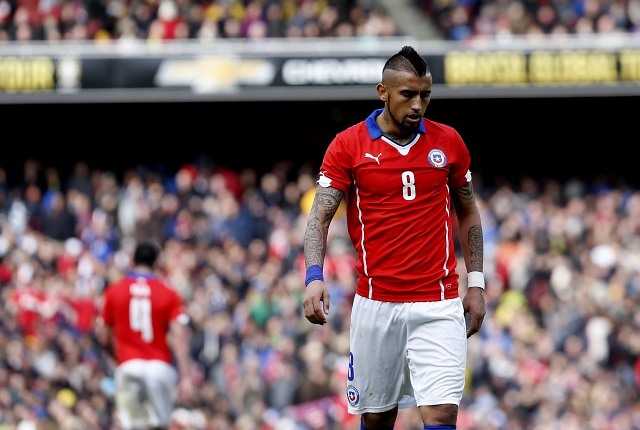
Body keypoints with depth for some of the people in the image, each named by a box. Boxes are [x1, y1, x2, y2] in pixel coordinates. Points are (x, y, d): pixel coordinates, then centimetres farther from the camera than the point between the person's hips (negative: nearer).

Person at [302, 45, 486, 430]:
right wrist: (314, 277, -21)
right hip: (376, 305, 0)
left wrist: (475, 283, 11)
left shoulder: (448, 142, 5)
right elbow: (320, 216, -5)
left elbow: (468, 213, 16)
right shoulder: (347, 146, -1)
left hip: (439, 306, 0)